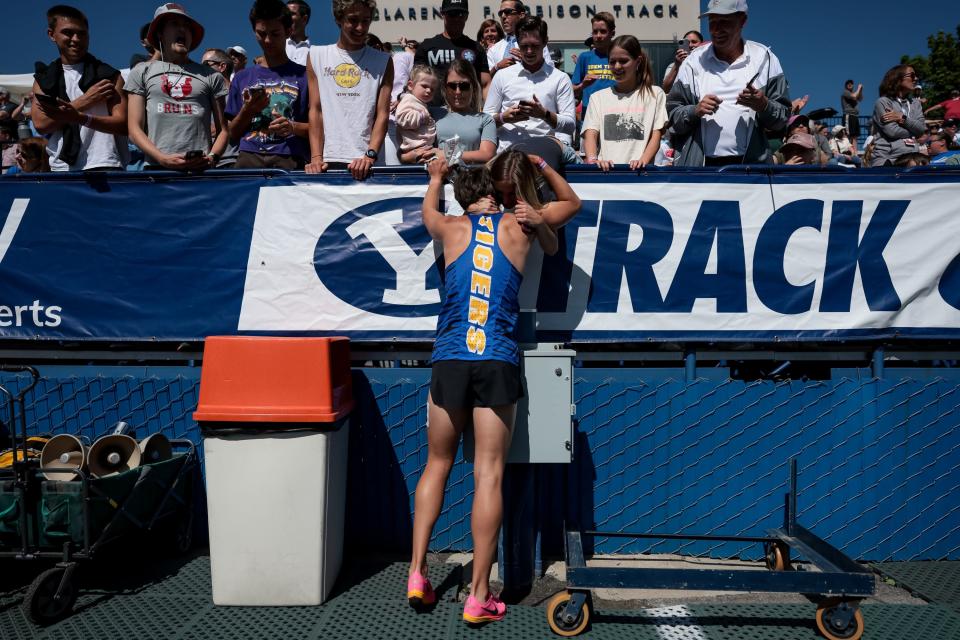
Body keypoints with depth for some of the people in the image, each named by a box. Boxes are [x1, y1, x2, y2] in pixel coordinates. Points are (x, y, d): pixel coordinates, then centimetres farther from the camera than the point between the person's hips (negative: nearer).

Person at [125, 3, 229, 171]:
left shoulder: (211, 76, 16)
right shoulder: (142, 72, 17)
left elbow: (222, 129, 12)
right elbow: (135, 128, 9)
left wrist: (213, 157, -8)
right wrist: (162, 158, -8)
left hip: (201, 168, 0)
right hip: (156, 167, 0)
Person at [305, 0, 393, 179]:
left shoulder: (383, 61, 7)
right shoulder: (316, 56, 9)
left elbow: (383, 114, -2)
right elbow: (315, 110, 4)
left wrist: (370, 155, -15)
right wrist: (316, 157, -7)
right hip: (328, 160, 1)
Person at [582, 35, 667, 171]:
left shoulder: (654, 94, 12)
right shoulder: (598, 97, 17)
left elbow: (656, 135, 4)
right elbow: (591, 134, 4)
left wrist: (643, 161, -15)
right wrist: (592, 159, -16)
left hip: (637, 170, -1)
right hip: (605, 170, 1)